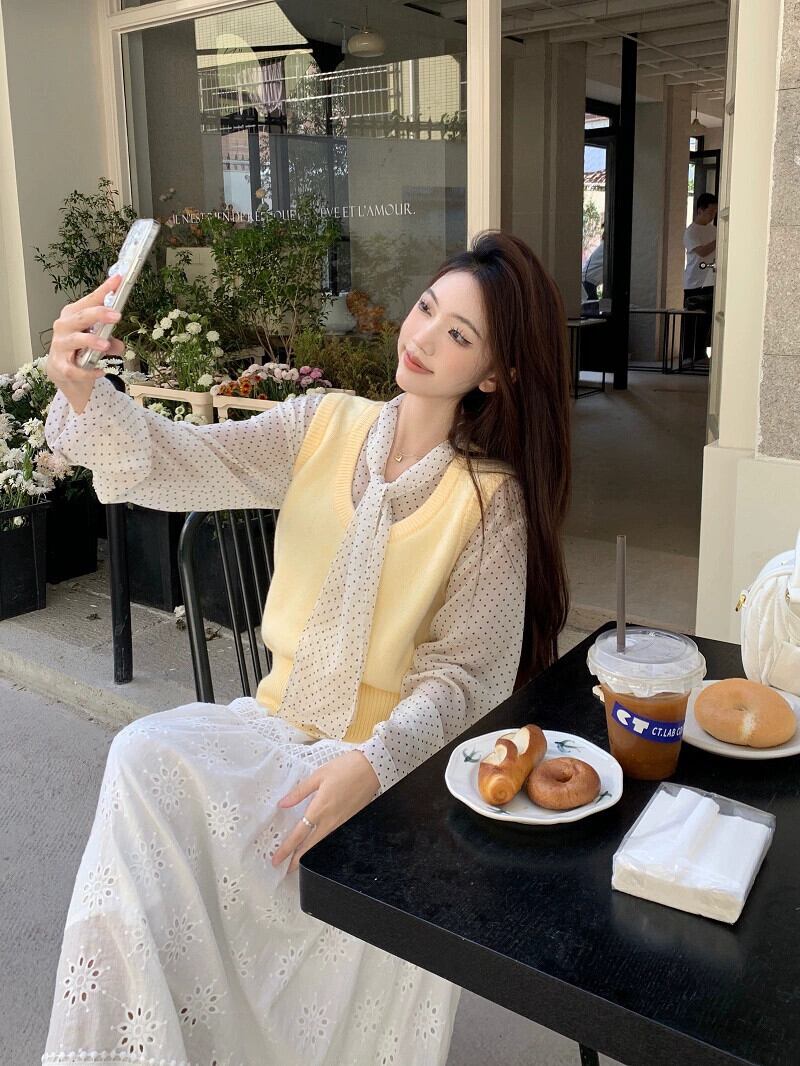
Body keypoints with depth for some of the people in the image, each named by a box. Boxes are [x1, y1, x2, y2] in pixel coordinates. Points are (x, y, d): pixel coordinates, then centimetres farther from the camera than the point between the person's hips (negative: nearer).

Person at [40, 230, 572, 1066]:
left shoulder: (491, 497, -9)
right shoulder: (324, 426, 0)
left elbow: (466, 675, -11)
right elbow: (177, 465, -9)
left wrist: (371, 764, -28)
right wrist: (82, 389, -29)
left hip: (395, 763, -3)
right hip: (279, 725, 3)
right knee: (148, 756, -23)